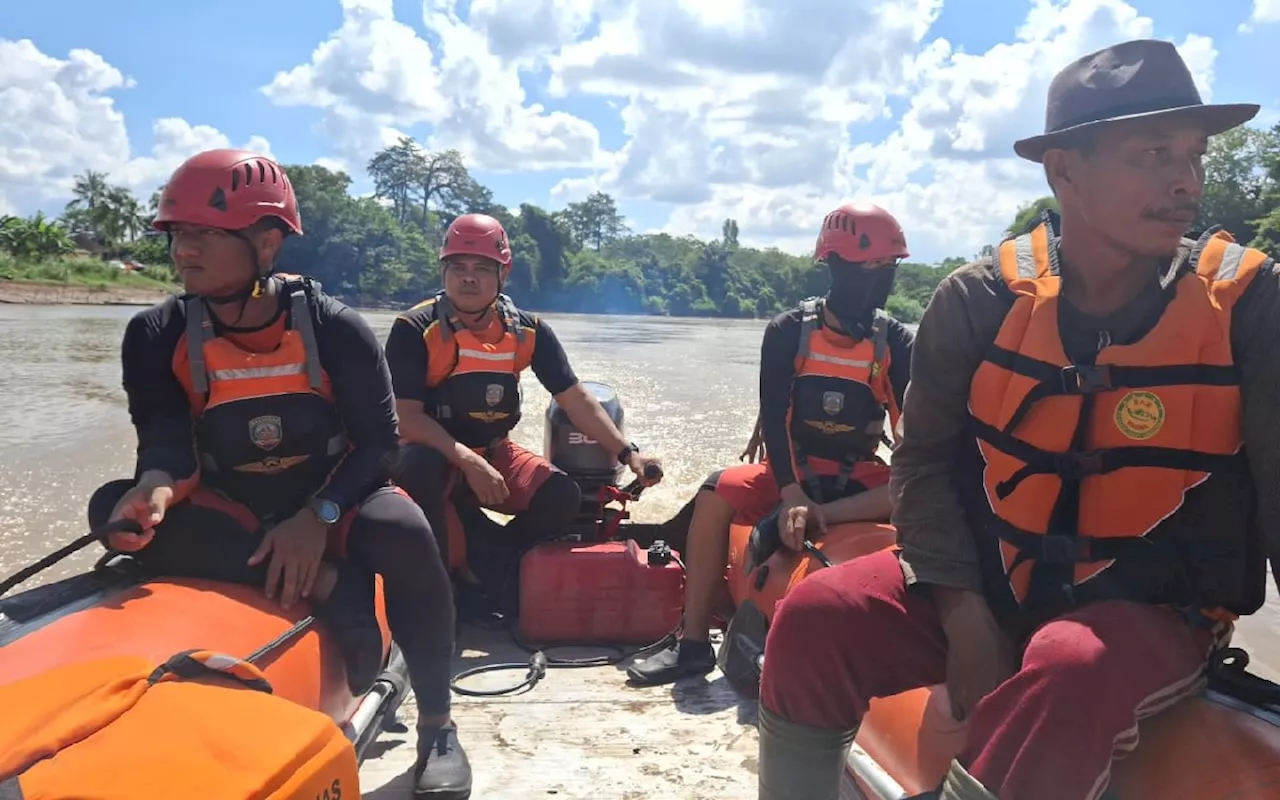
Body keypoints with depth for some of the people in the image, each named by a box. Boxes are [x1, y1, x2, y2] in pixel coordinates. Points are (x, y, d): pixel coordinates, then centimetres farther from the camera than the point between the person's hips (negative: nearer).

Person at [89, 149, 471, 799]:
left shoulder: (335, 329, -12)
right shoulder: (156, 336, -5)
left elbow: (379, 441, -13)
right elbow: (166, 439, -15)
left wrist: (317, 516, -29)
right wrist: (157, 489, -39)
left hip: (328, 508, -2)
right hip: (230, 516, 3)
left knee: (401, 530, -35)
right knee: (112, 507, -25)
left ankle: (437, 728, -16)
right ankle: (323, 583, -30)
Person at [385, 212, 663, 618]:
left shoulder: (528, 330, -4)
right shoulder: (414, 330, -14)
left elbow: (575, 398, -2)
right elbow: (406, 415, -19)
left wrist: (627, 453, -11)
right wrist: (468, 463, -30)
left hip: (493, 453, 4)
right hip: (434, 455, -3)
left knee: (562, 497, -19)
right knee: (418, 468, -37)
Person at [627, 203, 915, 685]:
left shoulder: (897, 342, -4)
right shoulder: (789, 332, -7)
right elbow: (775, 415, -15)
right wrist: (792, 494, -29)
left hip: (860, 477, 1)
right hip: (791, 468, -1)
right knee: (718, 493, -28)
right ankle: (693, 643, -22)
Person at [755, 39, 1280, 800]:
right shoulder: (982, 298, -5)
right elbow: (926, 460, -3)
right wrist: (965, 619, -13)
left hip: (1152, 611, -1)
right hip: (982, 581, 2)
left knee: (1072, 672, -35)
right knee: (816, 616, -18)